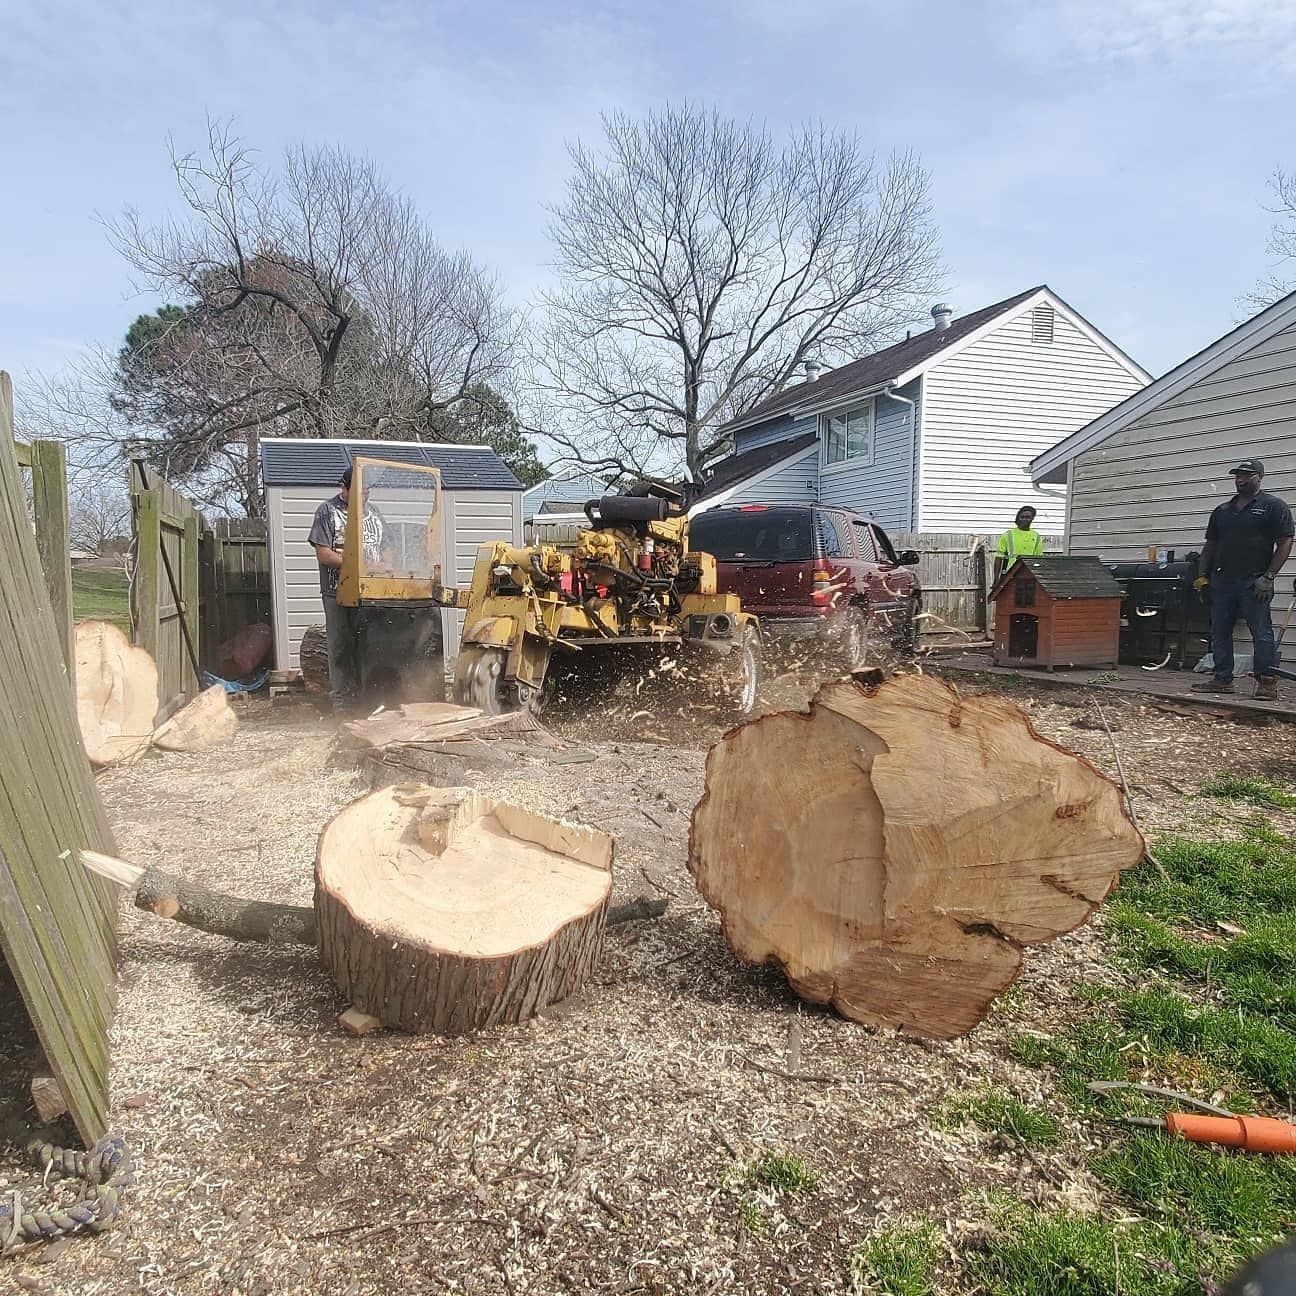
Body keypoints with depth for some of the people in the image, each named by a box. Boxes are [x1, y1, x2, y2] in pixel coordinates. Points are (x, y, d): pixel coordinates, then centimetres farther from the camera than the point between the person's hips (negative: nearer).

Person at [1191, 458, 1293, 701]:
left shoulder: (1273, 506, 0)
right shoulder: (1222, 511, 17)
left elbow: (1284, 544, -6)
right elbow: (1210, 545, 20)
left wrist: (1268, 576, -14)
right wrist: (1202, 575, 9)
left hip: (1254, 583, -6)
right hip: (1221, 581, 6)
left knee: (1261, 633, -6)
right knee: (1219, 633, 7)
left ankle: (1267, 683, -2)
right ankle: (1223, 680, 15)